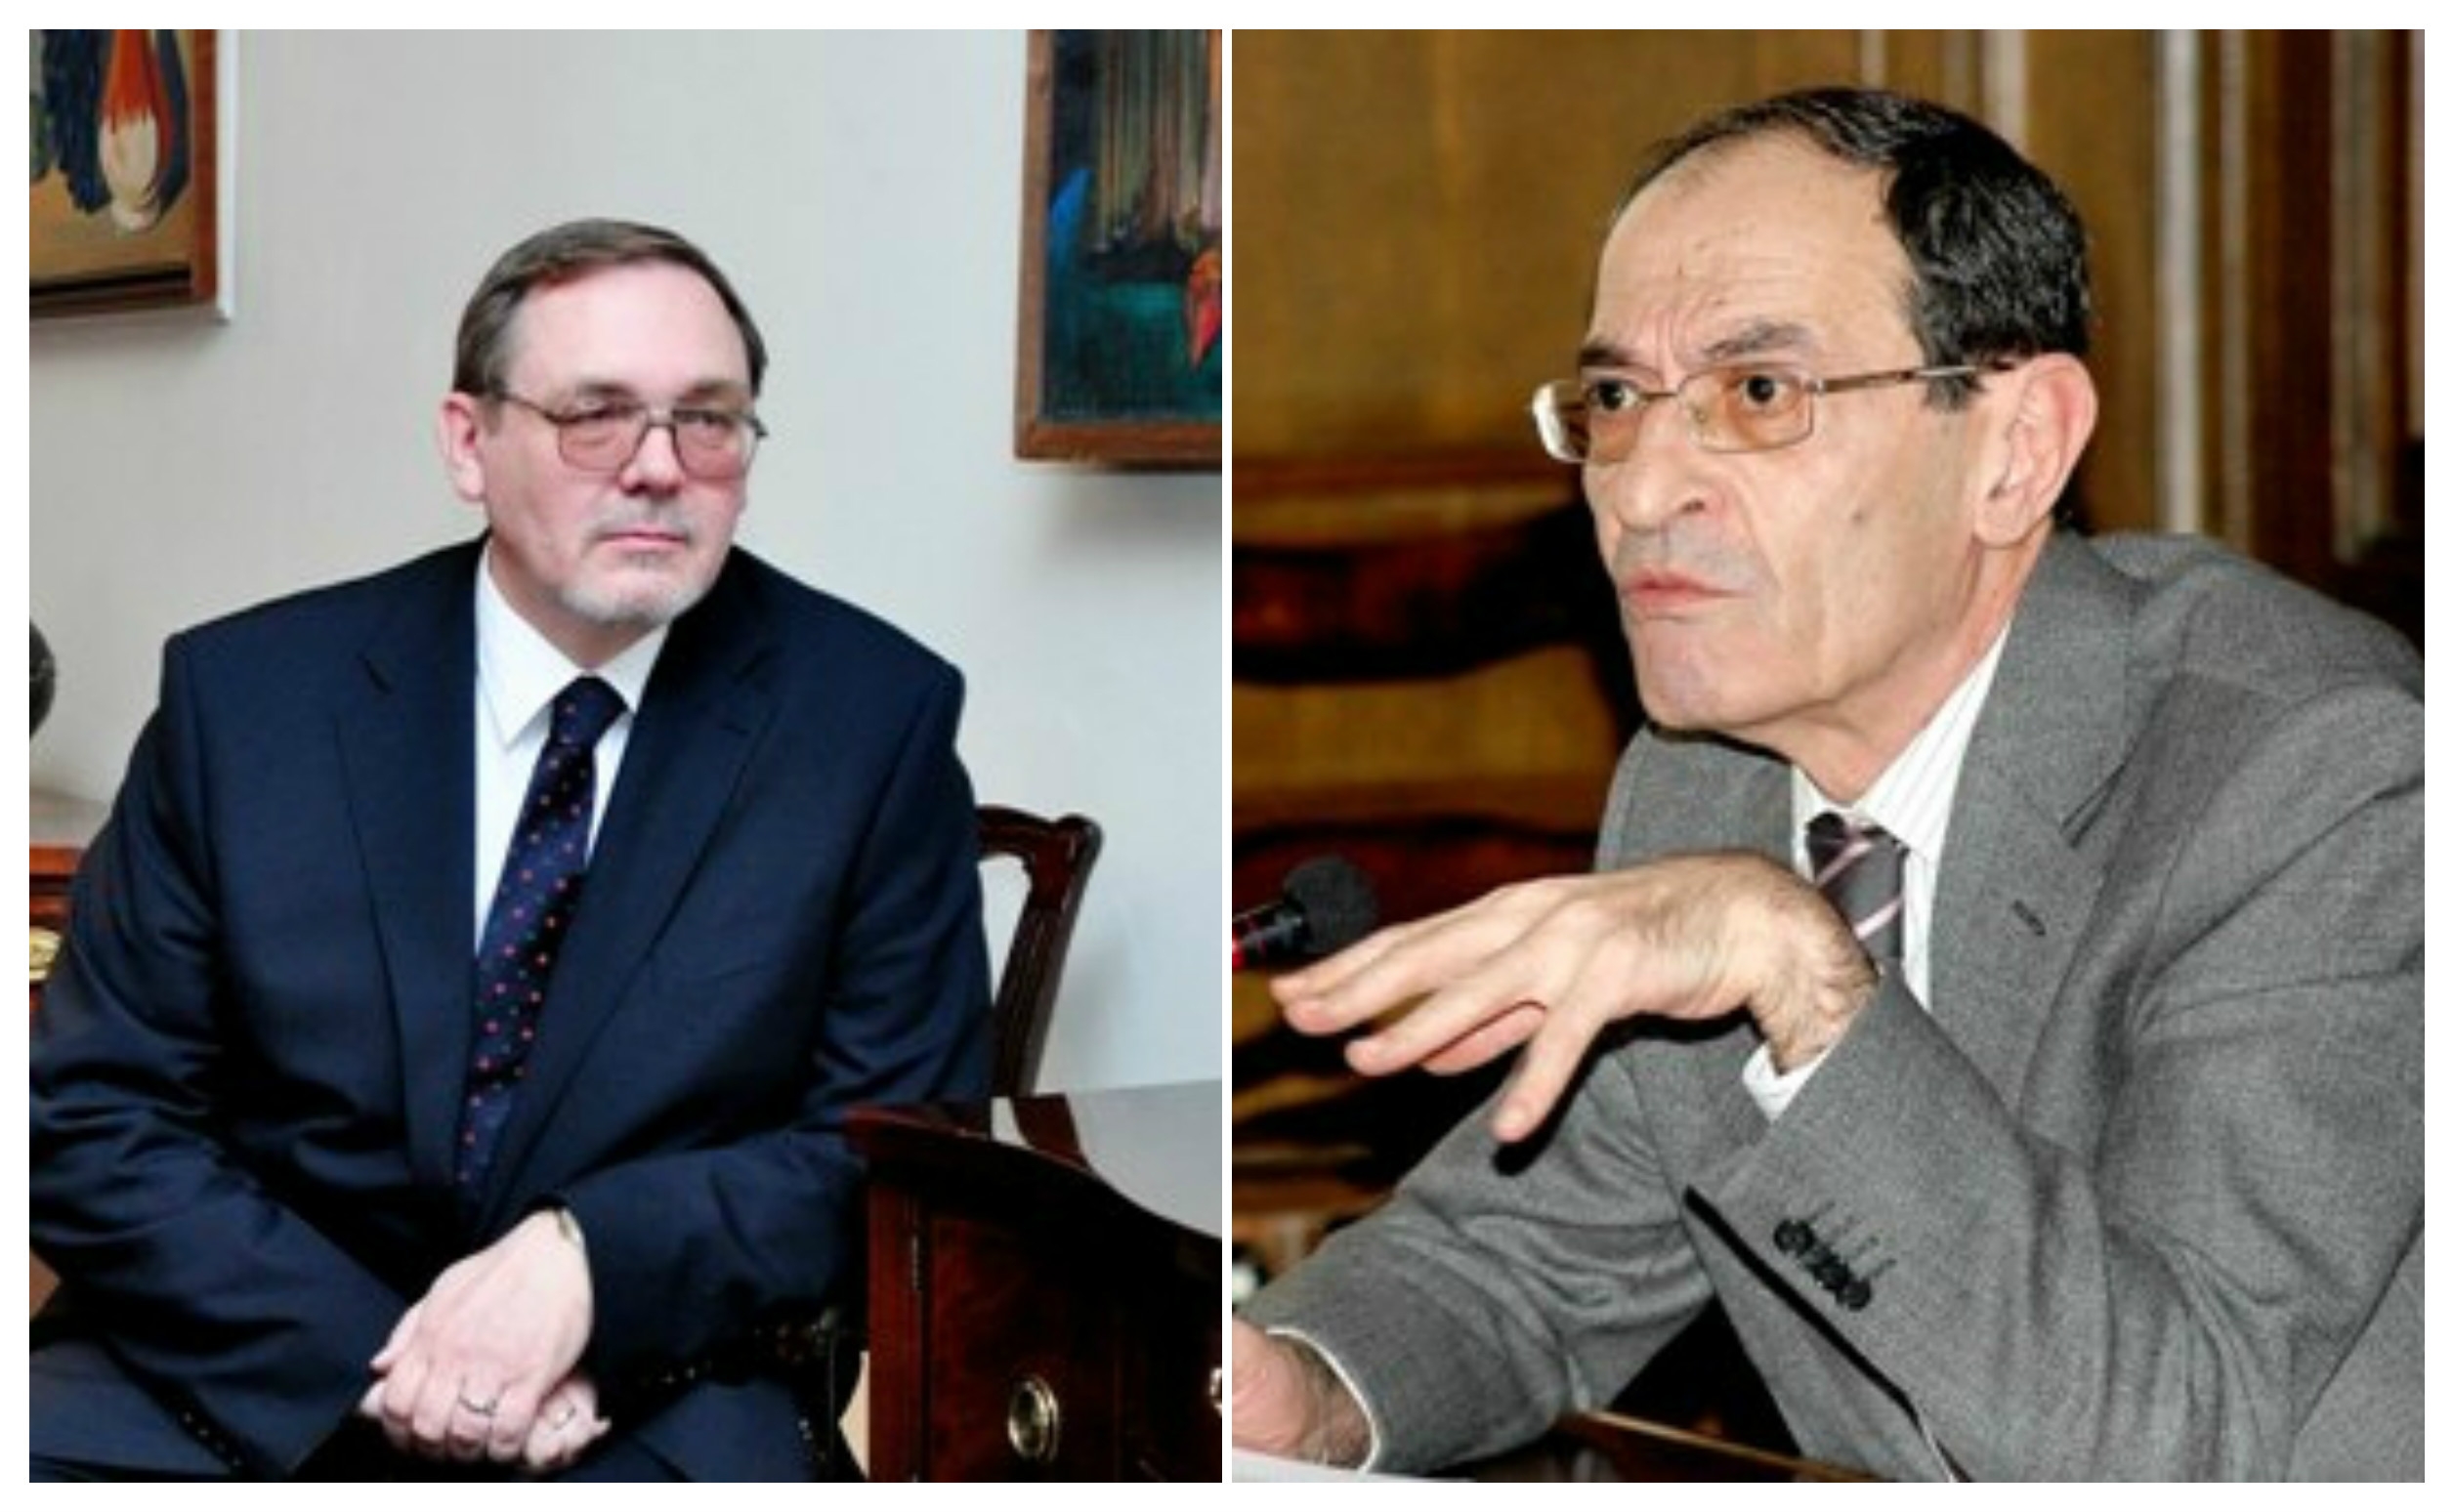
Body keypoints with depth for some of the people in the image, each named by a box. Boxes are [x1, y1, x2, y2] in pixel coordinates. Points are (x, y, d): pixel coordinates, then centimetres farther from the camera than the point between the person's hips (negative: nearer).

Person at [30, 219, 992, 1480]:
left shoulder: (873, 716, 0)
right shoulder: (242, 694, 2)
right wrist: (375, 1357, -13)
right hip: (258, 1376, 1)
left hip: (650, 1396, -1)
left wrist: (595, 1263, -16)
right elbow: (90, 1126, 2)